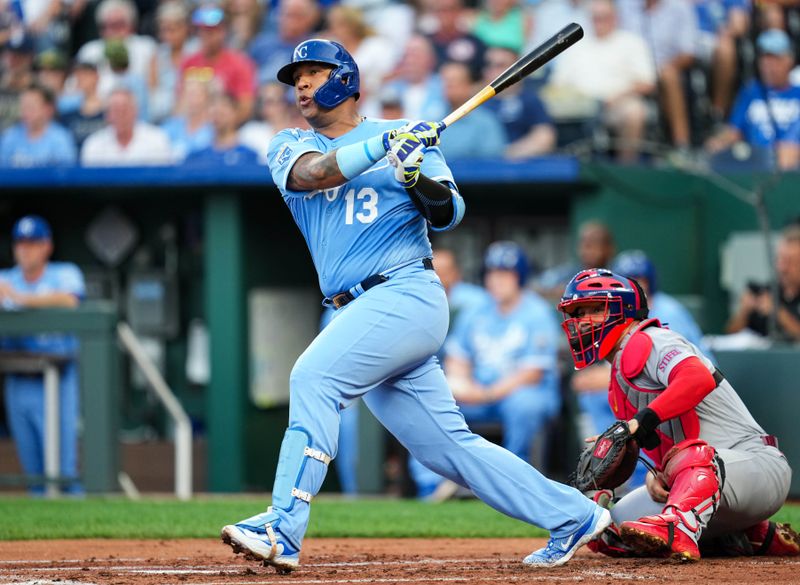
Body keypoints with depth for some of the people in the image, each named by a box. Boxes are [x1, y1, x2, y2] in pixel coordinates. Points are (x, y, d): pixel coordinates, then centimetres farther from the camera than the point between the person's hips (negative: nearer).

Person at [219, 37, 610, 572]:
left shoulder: (407, 136, 5)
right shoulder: (291, 146, 15)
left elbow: (449, 214, -5)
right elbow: (312, 173, -9)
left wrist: (419, 178, -25)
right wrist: (384, 146, -20)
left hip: (407, 293, -6)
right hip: (363, 312, 6)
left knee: (313, 377, -25)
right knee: (450, 446, 6)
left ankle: (283, 529, -32)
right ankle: (572, 516, 15)